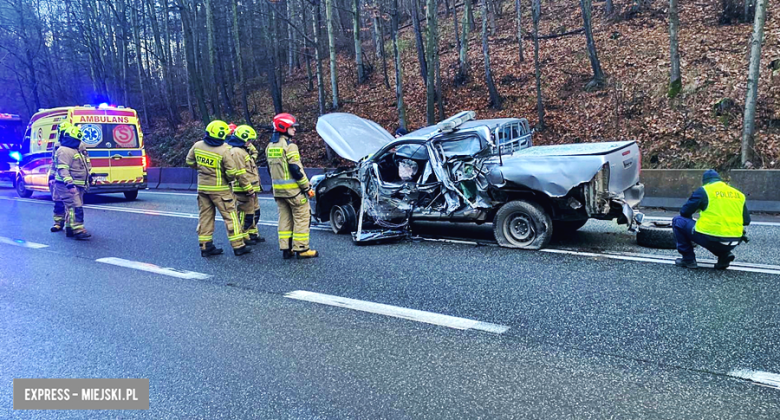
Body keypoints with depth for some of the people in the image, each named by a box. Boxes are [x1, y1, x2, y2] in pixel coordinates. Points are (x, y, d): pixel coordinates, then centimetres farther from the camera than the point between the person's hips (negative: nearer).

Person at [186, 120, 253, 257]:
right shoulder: (224, 150, -19)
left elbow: (189, 161, 13)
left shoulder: (197, 146, -2)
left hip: (202, 187, 6)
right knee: (230, 216, 2)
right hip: (219, 189, -5)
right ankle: (238, 246, 5)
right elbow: (232, 172, -16)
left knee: (205, 216, 12)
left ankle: (205, 247, 16)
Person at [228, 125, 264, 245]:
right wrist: (249, 189, -22)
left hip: (251, 189, 11)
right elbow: (241, 174, -23)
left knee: (254, 212, 18)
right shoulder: (236, 152, -17)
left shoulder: (242, 150, 17)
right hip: (244, 190, -11)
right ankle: (243, 237, 6)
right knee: (245, 214, -3)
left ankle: (253, 233, 29)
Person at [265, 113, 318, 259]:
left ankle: (285, 249, 13)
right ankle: (301, 249, 0)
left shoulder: (270, 146, 12)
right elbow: (296, 169, -17)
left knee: (284, 218, 12)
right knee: (302, 217, -1)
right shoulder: (289, 145, -14)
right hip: (293, 189, -8)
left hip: (278, 190, 8)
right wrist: (307, 187, -12)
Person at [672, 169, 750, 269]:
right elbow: (746, 221, 18)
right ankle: (724, 255, 12)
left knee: (678, 221, 13)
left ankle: (688, 259, 10)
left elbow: (684, 212, 4)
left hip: (711, 239, -6)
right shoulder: (738, 194, 16)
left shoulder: (703, 191, 2)